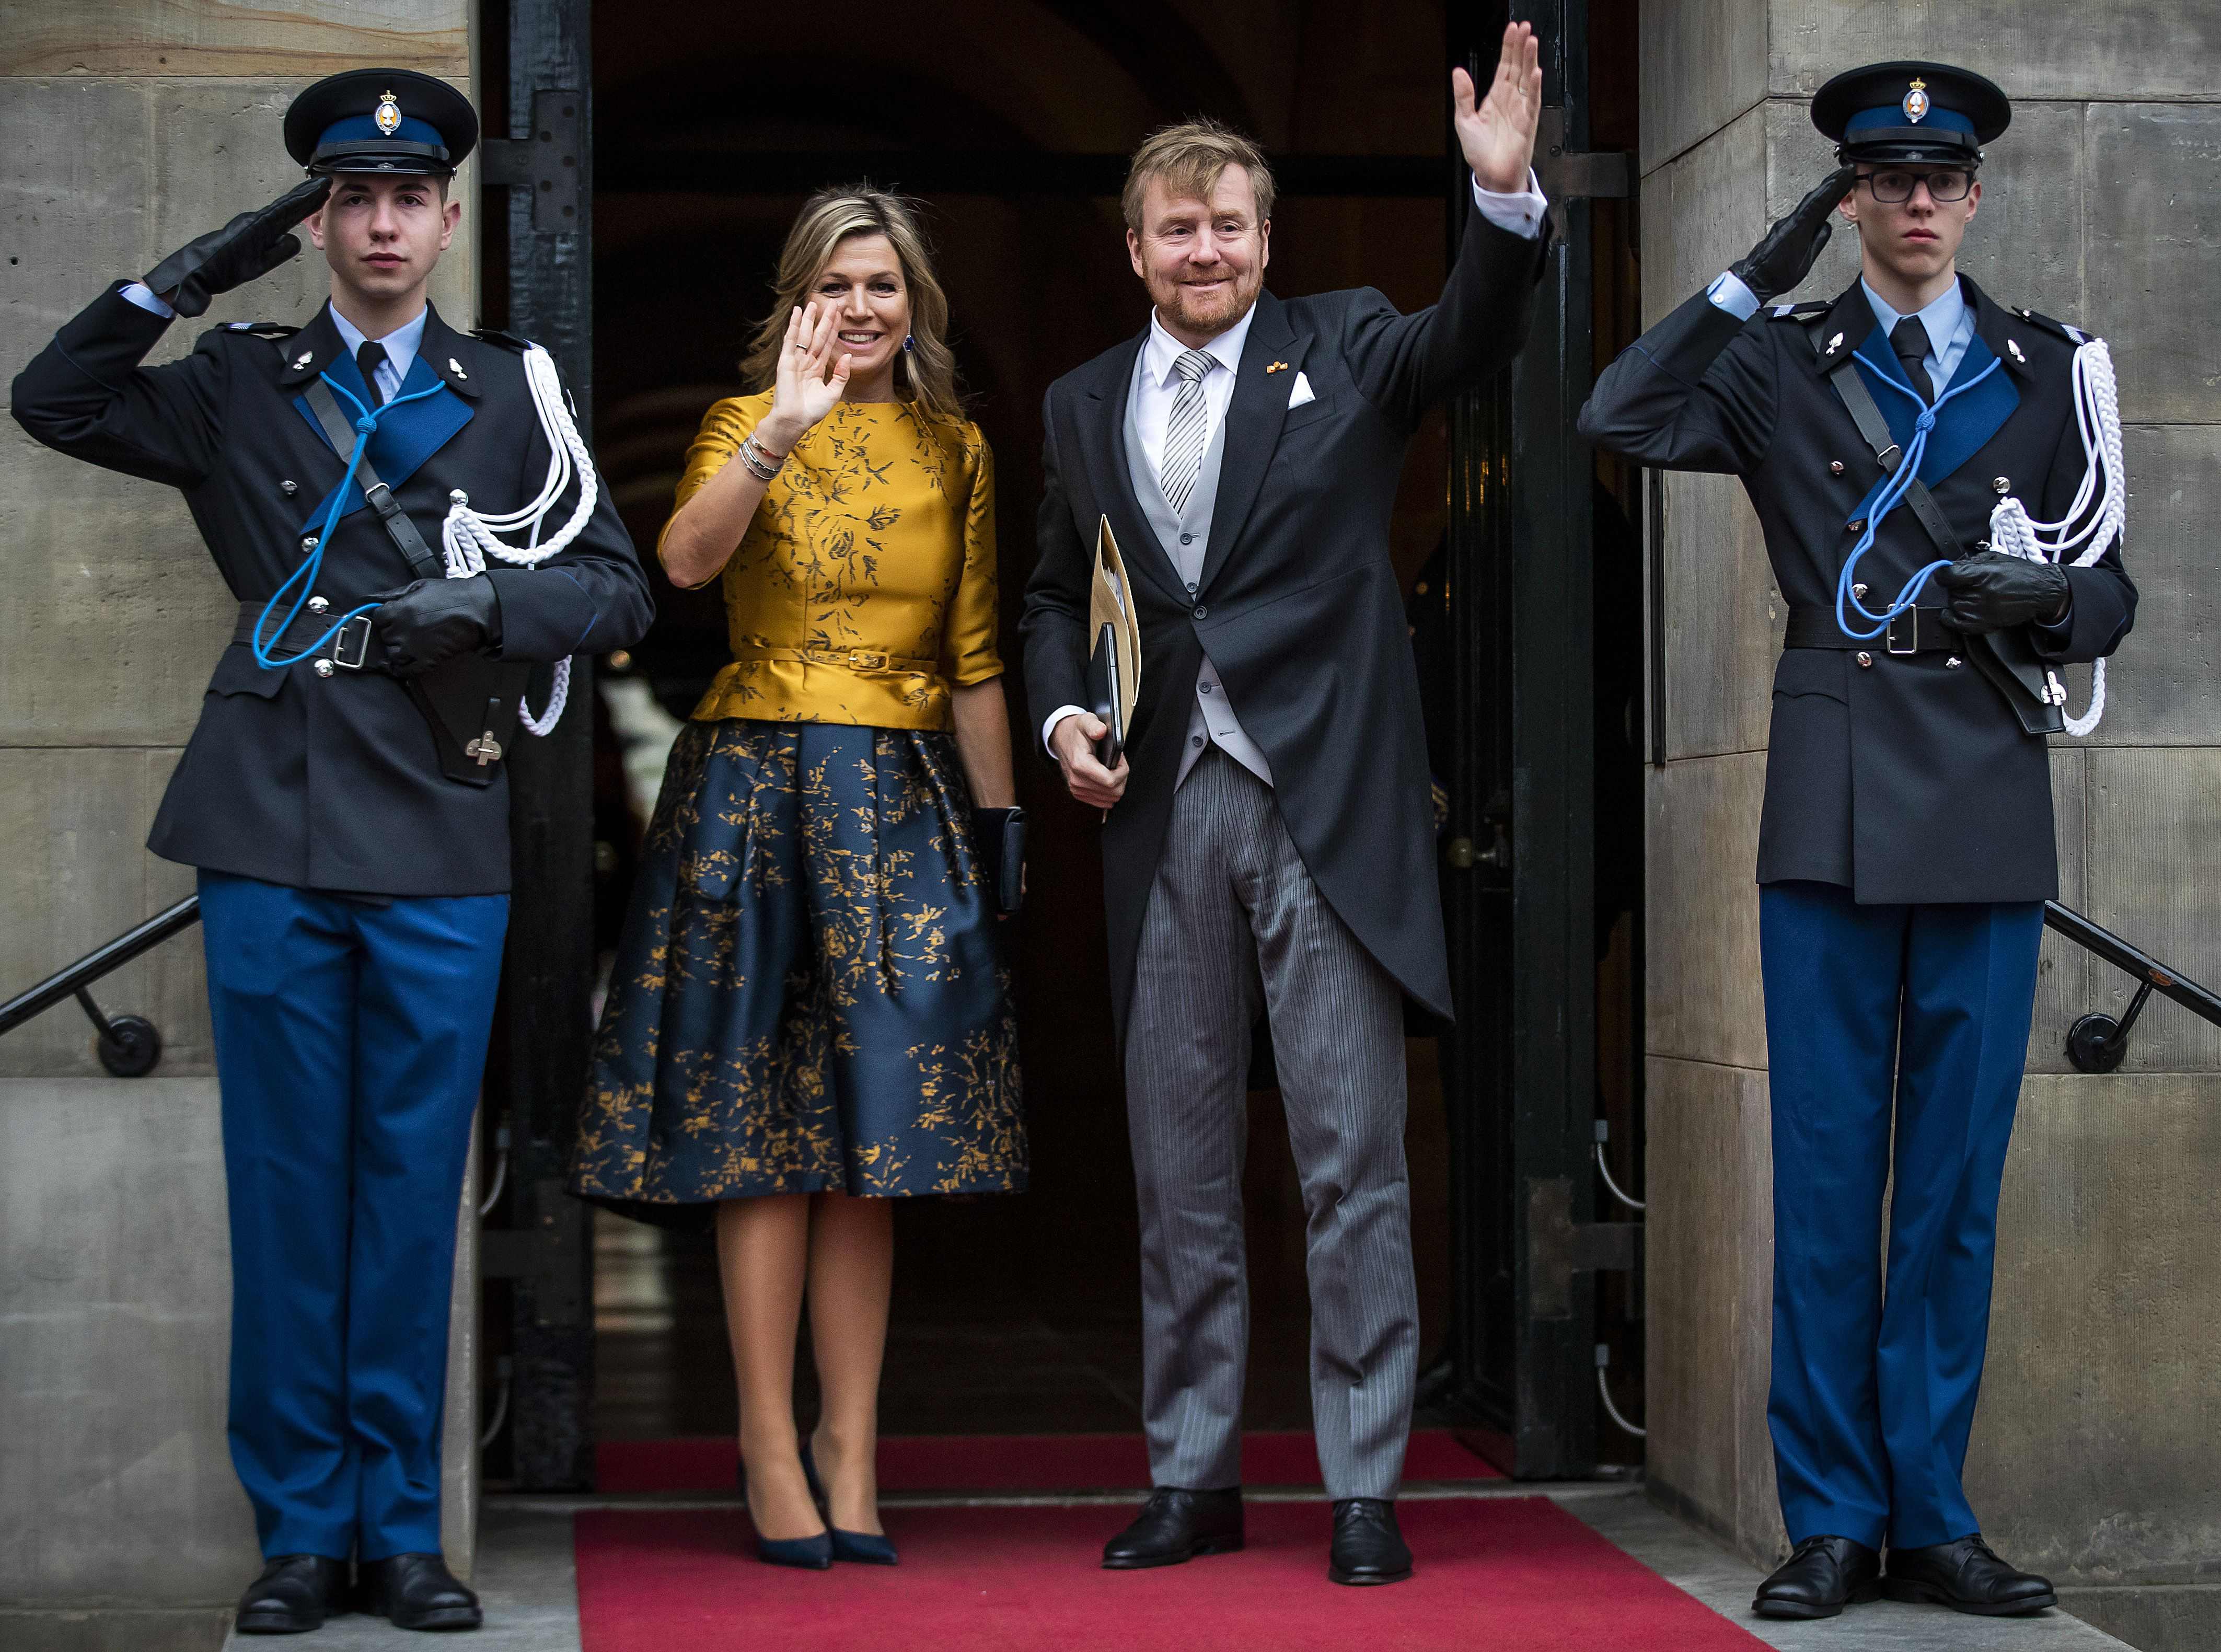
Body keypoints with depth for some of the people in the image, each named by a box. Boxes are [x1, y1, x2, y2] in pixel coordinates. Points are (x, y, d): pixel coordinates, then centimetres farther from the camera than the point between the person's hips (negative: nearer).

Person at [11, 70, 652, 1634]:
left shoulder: (513, 393, 12)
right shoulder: (240, 387, 12)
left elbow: (620, 591, 9)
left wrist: (487, 603, -9)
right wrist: (192, 275, 0)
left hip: (443, 837, 0)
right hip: (274, 829, 0)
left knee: (415, 1187, 3)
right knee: (289, 1182, 3)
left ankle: (402, 1525, 13)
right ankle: (302, 1529, 12)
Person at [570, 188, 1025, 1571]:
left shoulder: (957, 451, 12)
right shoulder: (748, 425, 2)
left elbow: (975, 659, 14)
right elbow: (686, 559, -20)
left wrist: (1002, 820, 10)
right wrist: (786, 426, -29)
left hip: (907, 802, 3)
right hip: (761, 785, -3)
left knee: (873, 1128, 2)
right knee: (762, 1118, -3)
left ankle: (850, 1451, 7)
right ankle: (772, 1445, 2)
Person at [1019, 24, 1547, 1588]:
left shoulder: (1343, 350, 5)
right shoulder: (1083, 405, 14)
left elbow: (1473, 336, -14)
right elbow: (1054, 596, 22)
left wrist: (1506, 194, -32)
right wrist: (1063, 716, 3)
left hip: (1324, 809, -3)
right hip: (1164, 816, 4)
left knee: (1355, 1163, -1)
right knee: (1179, 1166, 10)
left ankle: (1365, 1487, 6)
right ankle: (1194, 1476, 20)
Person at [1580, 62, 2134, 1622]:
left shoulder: (2052, 367, 11)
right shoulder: (1782, 361, 8)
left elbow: (2111, 591, 11)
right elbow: (1623, 418, -10)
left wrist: (2041, 598, -11)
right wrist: (1758, 274, -11)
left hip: (1989, 805, 1)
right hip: (1835, 804, -1)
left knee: (1958, 1175, 4)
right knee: (1829, 1171, 0)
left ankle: (1930, 1517, 13)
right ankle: (1833, 1521, 8)